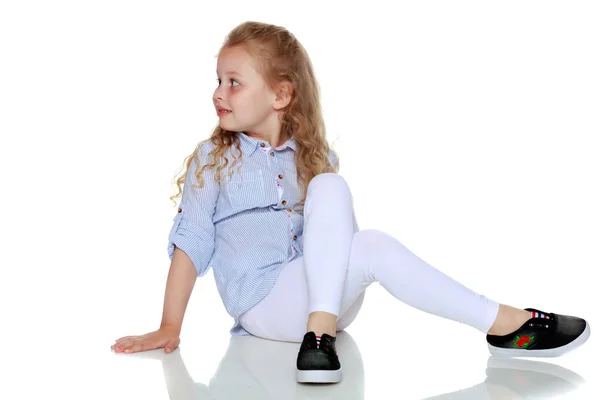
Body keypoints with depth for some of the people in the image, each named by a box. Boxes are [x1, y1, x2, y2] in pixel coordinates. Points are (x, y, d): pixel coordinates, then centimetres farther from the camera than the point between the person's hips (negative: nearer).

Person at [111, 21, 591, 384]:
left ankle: (321, 327, -32)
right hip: (263, 307, -3)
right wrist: (170, 326, -4)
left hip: (331, 292, 3)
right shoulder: (212, 160, 5)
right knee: (373, 247, -27)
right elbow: (190, 244, 1)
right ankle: (502, 322, -19)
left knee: (330, 188, -22)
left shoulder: (316, 159, 12)